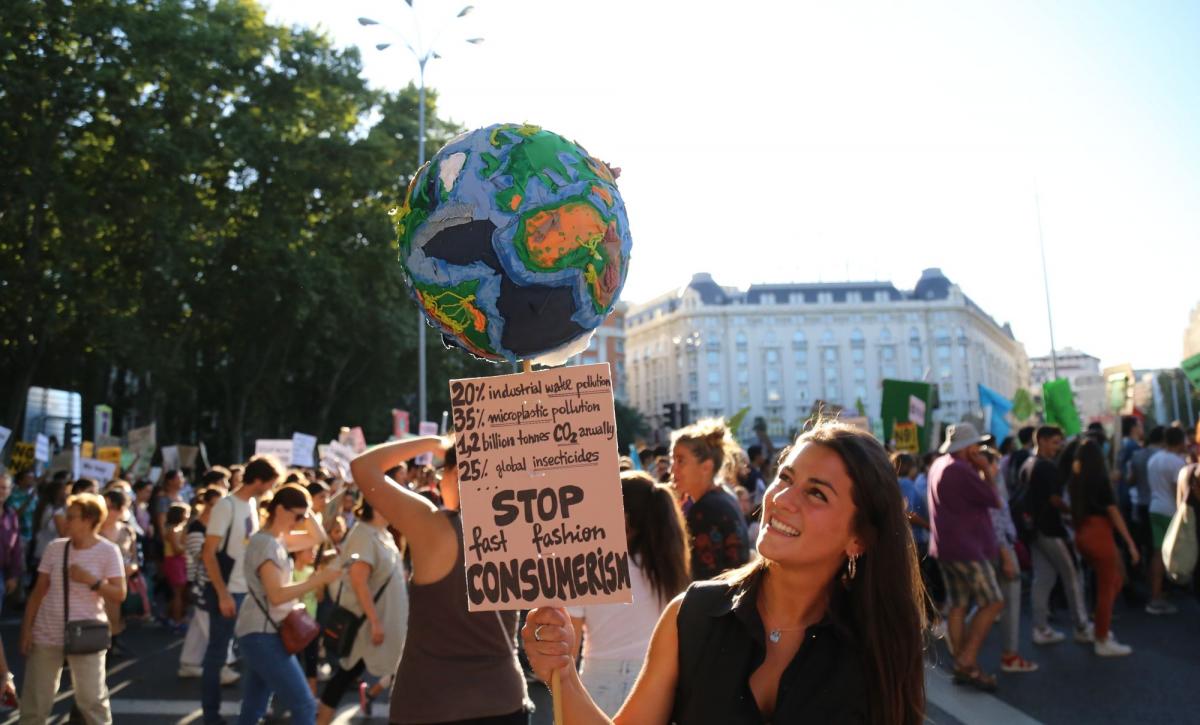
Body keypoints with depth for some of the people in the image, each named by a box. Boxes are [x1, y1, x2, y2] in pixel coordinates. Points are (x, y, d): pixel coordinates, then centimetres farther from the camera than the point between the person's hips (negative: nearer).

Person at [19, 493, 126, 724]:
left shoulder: (108, 551, -8)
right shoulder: (55, 547, 2)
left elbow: (119, 595, -10)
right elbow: (38, 592, 6)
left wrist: (91, 580, -22)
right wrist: (26, 628, 2)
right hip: (46, 635, 4)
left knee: (92, 700, 1)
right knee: (34, 700, 11)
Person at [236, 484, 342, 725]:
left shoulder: (275, 539, 11)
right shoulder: (265, 544, -18)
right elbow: (276, 595, -25)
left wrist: (308, 511, 6)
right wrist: (320, 578, -26)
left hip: (263, 634, 10)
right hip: (263, 635, -10)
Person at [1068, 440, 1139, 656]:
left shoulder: (1075, 480, 8)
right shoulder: (1100, 479, -11)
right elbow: (1114, 513, -12)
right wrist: (1130, 543, -10)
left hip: (1082, 535, 7)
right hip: (1099, 535, -7)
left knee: (1114, 580, 21)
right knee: (1106, 588, 4)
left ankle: (1101, 627, 23)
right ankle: (1103, 642, 11)